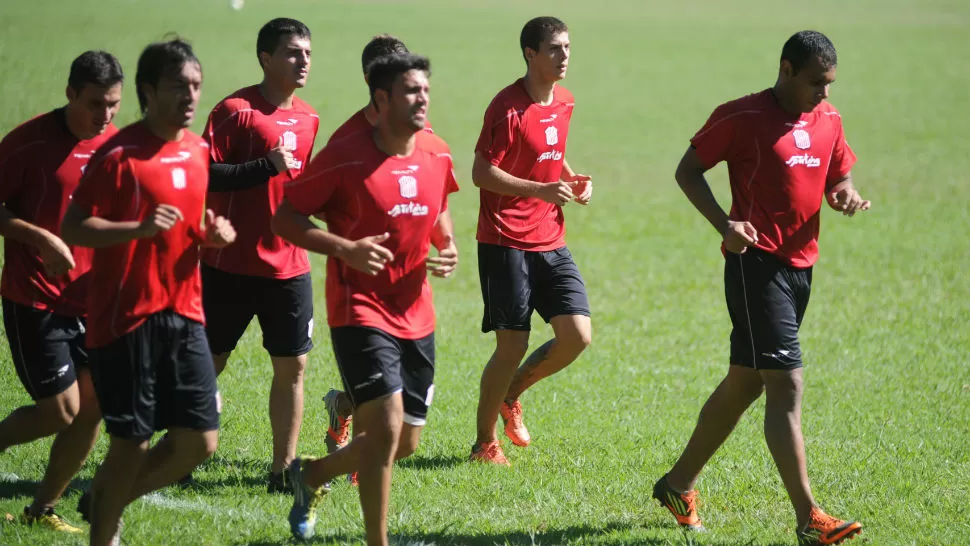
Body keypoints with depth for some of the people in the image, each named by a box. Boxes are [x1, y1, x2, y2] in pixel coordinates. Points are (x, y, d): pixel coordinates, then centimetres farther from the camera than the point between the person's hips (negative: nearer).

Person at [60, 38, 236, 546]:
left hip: (184, 314, 7)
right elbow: (72, 227, -13)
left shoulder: (198, 150, 10)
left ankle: (107, 501, 25)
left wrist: (212, 233, 1)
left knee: (199, 441, 3)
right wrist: (140, 229, -26)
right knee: (131, 444, -2)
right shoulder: (120, 154, -12)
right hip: (126, 318, -7)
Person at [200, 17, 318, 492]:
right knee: (208, 362, 3)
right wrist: (267, 167, -24)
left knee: (292, 365, 3)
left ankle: (283, 470, 10)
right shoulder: (235, 110, -11)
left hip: (288, 265, 6)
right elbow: (207, 175, -17)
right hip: (231, 265, -6)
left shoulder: (308, 119, 11)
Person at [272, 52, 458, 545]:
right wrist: (346, 249, -23)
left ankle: (312, 474, 38)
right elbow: (285, 218, -9)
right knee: (386, 427, -19)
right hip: (361, 313, -7)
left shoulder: (437, 154, 3)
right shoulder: (345, 157, -14)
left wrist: (448, 248, 1)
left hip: (416, 316, 7)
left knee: (406, 442, 12)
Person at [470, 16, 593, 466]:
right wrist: (541, 189, -23)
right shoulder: (508, 107, -14)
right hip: (506, 243, -7)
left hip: (551, 242, 7)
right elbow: (481, 173, -15)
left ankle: (510, 393, 21)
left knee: (578, 335, -4)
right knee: (513, 346, -5)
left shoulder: (564, 102, 10)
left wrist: (574, 179, 6)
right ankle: (485, 443, 14)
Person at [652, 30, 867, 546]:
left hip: (800, 265, 8)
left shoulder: (829, 120, 11)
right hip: (757, 264, -8)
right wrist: (724, 223, -19)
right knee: (786, 385, -13)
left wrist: (845, 196, -4)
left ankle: (679, 484, 31)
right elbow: (688, 170, -4)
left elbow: (838, 178, 21)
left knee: (743, 383, 16)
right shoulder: (742, 117, -9)